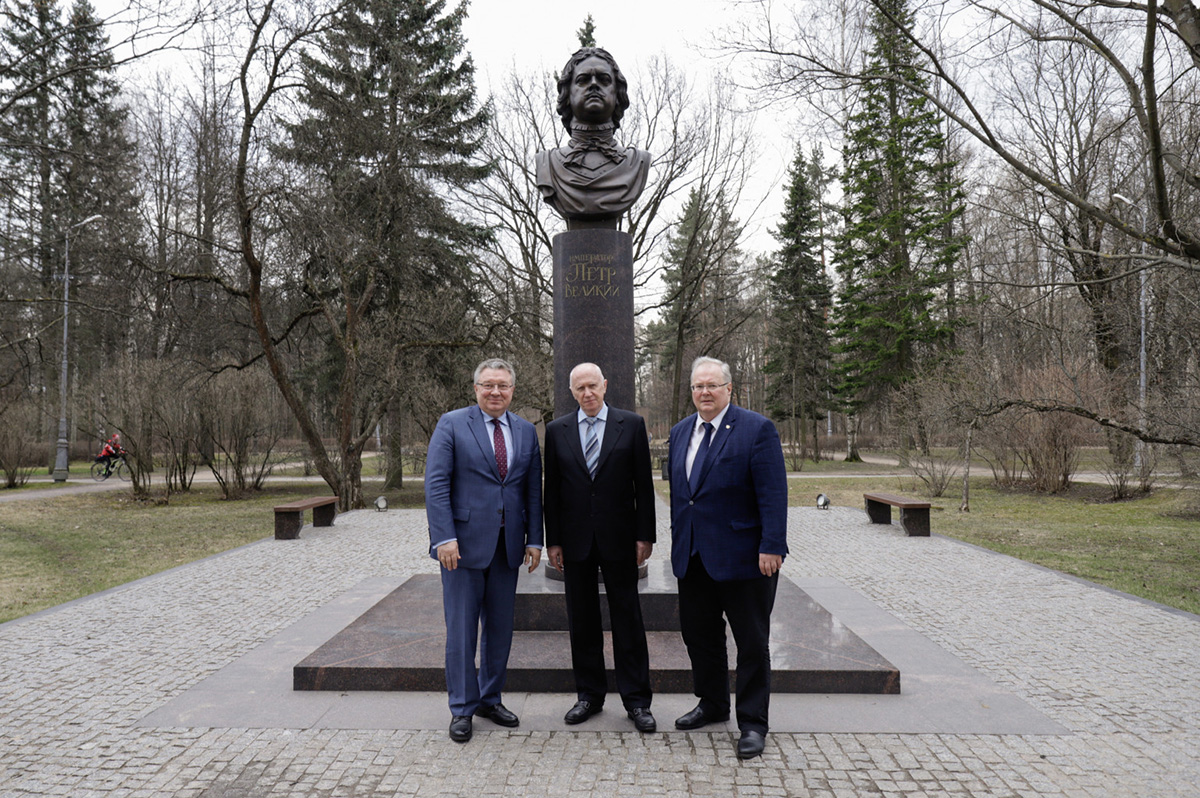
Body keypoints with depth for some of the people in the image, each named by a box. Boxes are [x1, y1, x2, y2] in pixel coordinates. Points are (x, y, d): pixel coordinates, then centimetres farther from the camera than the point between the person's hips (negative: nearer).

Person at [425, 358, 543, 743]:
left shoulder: (526, 431, 9)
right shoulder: (451, 424, -3)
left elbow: (533, 490, 10)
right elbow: (436, 484, -9)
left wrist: (534, 539, 4)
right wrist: (444, 538, -16)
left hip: (508, 545, 4)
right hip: (464, 543, -4)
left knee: (501, 627, 13)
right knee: (462, 629, 4)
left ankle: (489, 698, 30)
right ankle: (462, 708, 19)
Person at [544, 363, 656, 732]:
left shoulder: (631, 424, 0)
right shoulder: (556, 430, 5)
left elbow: (644, 483, 0)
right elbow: (551, 489, 6)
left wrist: (645, 535, -4)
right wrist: (552, 541, 2)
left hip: (618, 537, -2)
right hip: (576, 540, 2)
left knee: (627, 618, 4)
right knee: (582, 621, 10)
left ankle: (636, 700, 16)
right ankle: (589, 695, 25)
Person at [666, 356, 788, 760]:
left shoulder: (757, 429, -9)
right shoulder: (680, 432, 11)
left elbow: (773, 493, -14)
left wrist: (771, 546, -19)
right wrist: (678, 542, 13)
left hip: (743, 556, -6)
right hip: (692, 557, 6)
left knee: (752, 642, 6)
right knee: (699, 635, 16)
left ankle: (752, 722, 20)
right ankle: (712, 704, 35)